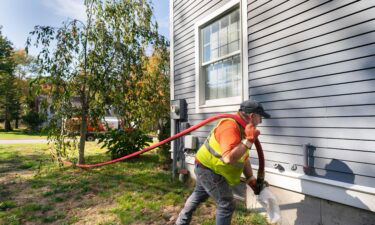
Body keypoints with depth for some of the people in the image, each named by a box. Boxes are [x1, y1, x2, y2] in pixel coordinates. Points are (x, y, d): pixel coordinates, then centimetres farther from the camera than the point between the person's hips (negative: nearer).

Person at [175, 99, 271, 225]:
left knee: (198, 195, 27)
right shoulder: (230, 127, -28)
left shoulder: (242, 128, 5)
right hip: (210, 170, -10)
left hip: (205, 167, 11)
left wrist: (251, 178, 6)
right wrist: (248, 141, -35)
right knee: (226, 205, 0)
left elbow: (244, 158, 11)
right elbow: (228, 158, -39)